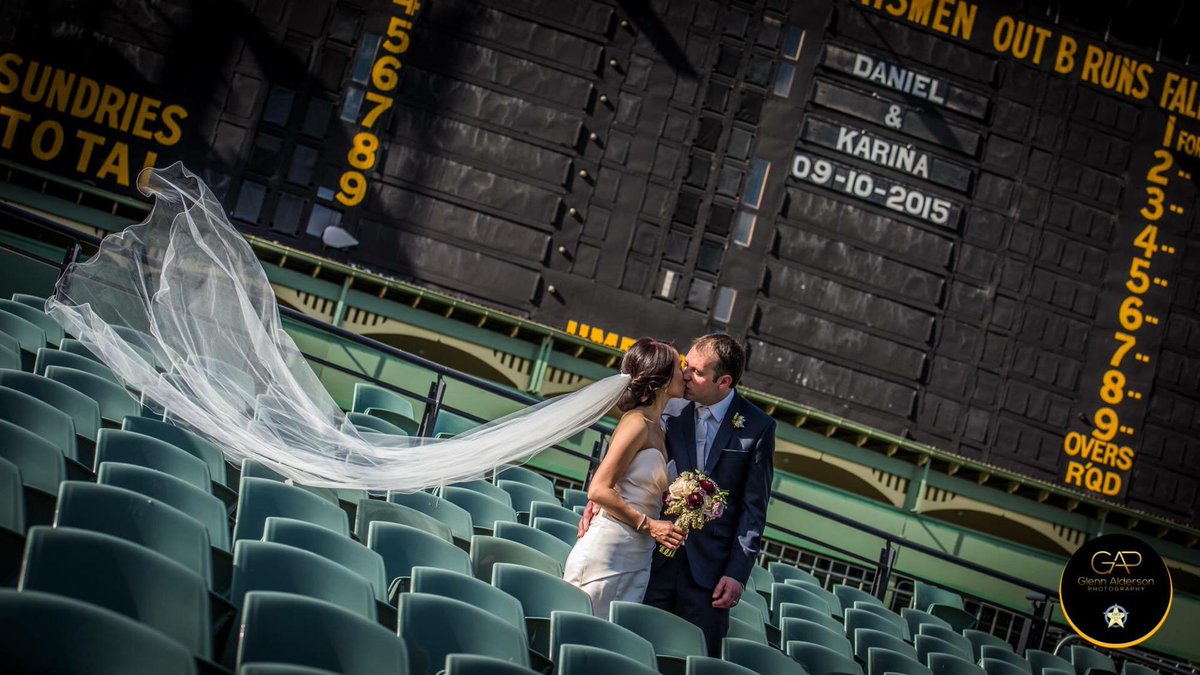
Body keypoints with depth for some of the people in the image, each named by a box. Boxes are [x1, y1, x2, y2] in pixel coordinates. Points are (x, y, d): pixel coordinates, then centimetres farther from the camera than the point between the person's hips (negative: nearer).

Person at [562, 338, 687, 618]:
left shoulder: (655, 427, 15)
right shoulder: (637, 423, -12)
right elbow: (599, 490, -17)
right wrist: (648, 524, -16)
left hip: (635, 560, 8)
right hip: (608, 552, -8)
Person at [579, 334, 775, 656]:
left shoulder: (757, 427, -5)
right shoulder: (672, 410, 0)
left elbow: (754, 507, -2)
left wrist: (737, 572, -7)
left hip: (710, 566, -2)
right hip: (658, 556, 2)